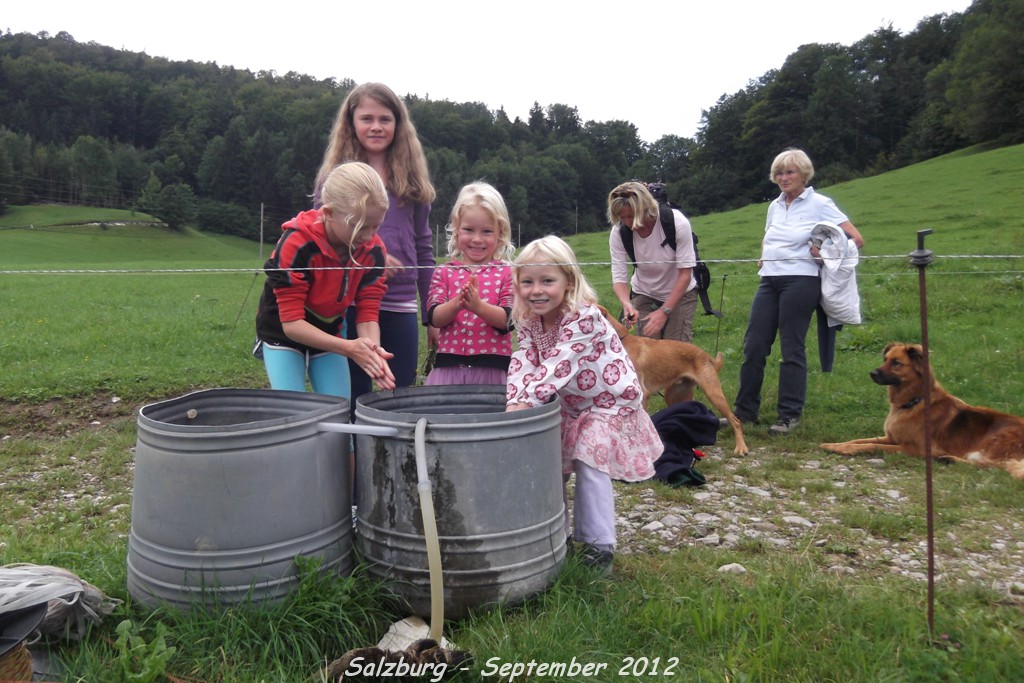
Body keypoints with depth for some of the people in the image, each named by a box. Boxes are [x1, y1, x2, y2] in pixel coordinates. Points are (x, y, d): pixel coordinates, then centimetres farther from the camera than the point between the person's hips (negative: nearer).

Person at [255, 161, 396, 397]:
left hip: (329, 336, 4)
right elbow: (291, 322, -31)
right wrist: (348, 348, -43)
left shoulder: (373, 250, -18)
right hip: (283, 335, -4)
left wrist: (373, 350, -39)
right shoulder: (296, 244, -31)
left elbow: (367, 313, -16)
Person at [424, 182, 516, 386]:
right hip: (449, 366, 2)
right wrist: (456, 304, -21)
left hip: (492, 368, -1)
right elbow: (433, 318, -1)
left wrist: (478, 306, -24)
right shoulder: (444, 273, 9)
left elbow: (507, 320, -7)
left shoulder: (507, 273, 3)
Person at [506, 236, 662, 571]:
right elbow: (524, 362, -18)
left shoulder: (584, 317, -31)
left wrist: (525, 403, -47)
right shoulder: (529, 320, -8)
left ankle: (599, 544, 2)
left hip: (610, 401, -7)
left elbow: (558, 365, -40)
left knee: (591, 464, -13)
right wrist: (513, 402, -36)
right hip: (569, 405, 7)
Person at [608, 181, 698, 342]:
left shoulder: (677, 222, -27)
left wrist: (664, 311, -28)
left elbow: (685, 273, -23)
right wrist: (626, 303, -39)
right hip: (644, 295, 2)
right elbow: (619, 277, -18)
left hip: (680, 294, -2)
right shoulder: (619, 232, -21)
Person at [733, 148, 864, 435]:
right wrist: (763, 257, 13)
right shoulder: (775, 206, 15)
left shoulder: (819, 204, -1)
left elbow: (856, 239, -2)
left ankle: (790, 415, 8)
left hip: (800, 281, -6)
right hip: (769, 280, 6)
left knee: (792, 349, -2)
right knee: (753, 346, 2)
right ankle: (745, 410, 13)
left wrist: (826, 253, -10)